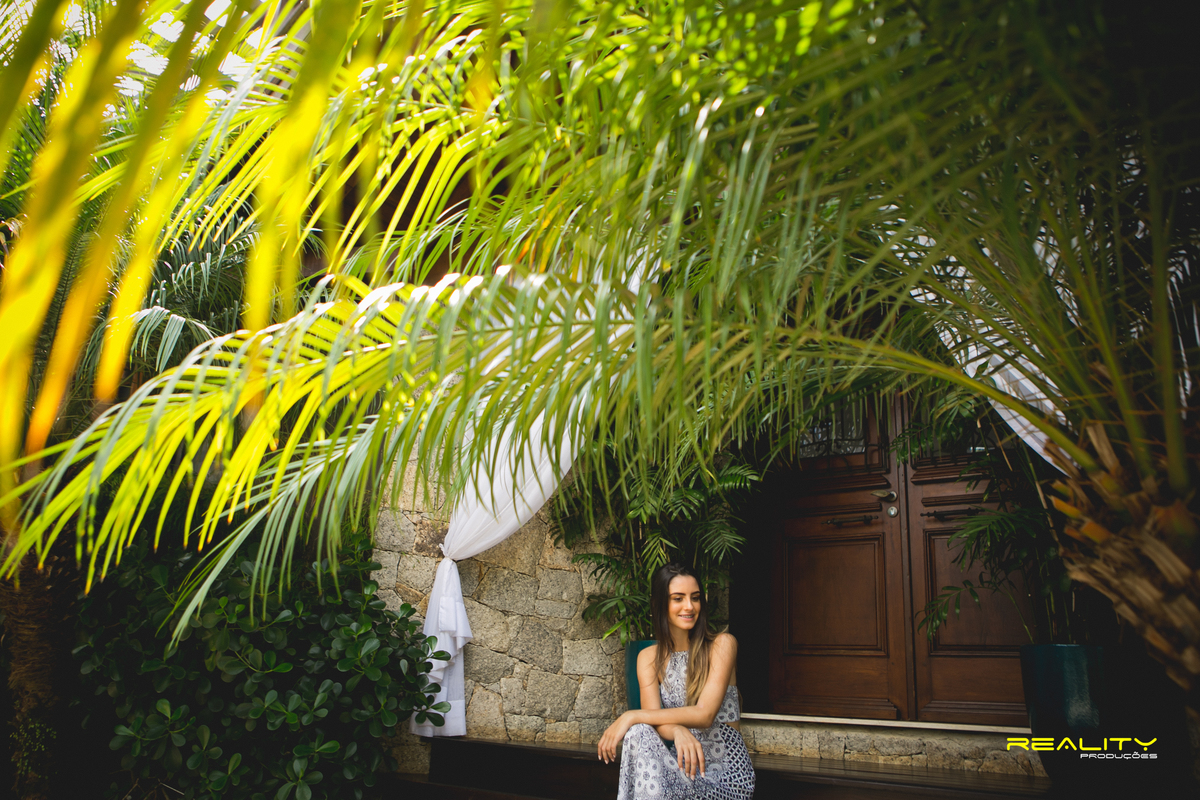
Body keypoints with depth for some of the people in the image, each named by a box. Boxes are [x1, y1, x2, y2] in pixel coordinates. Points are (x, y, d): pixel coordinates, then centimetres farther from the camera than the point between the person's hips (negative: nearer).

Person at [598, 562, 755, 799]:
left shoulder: (722, 644, -7)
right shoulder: (649, 658, 5)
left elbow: (705, 714, -18)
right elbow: (655, 720, -8)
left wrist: (631, 717, -20)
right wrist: (678, 731, -33)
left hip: (727, 770, -4)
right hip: (683, 762, 4)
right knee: (639, 734, -29)